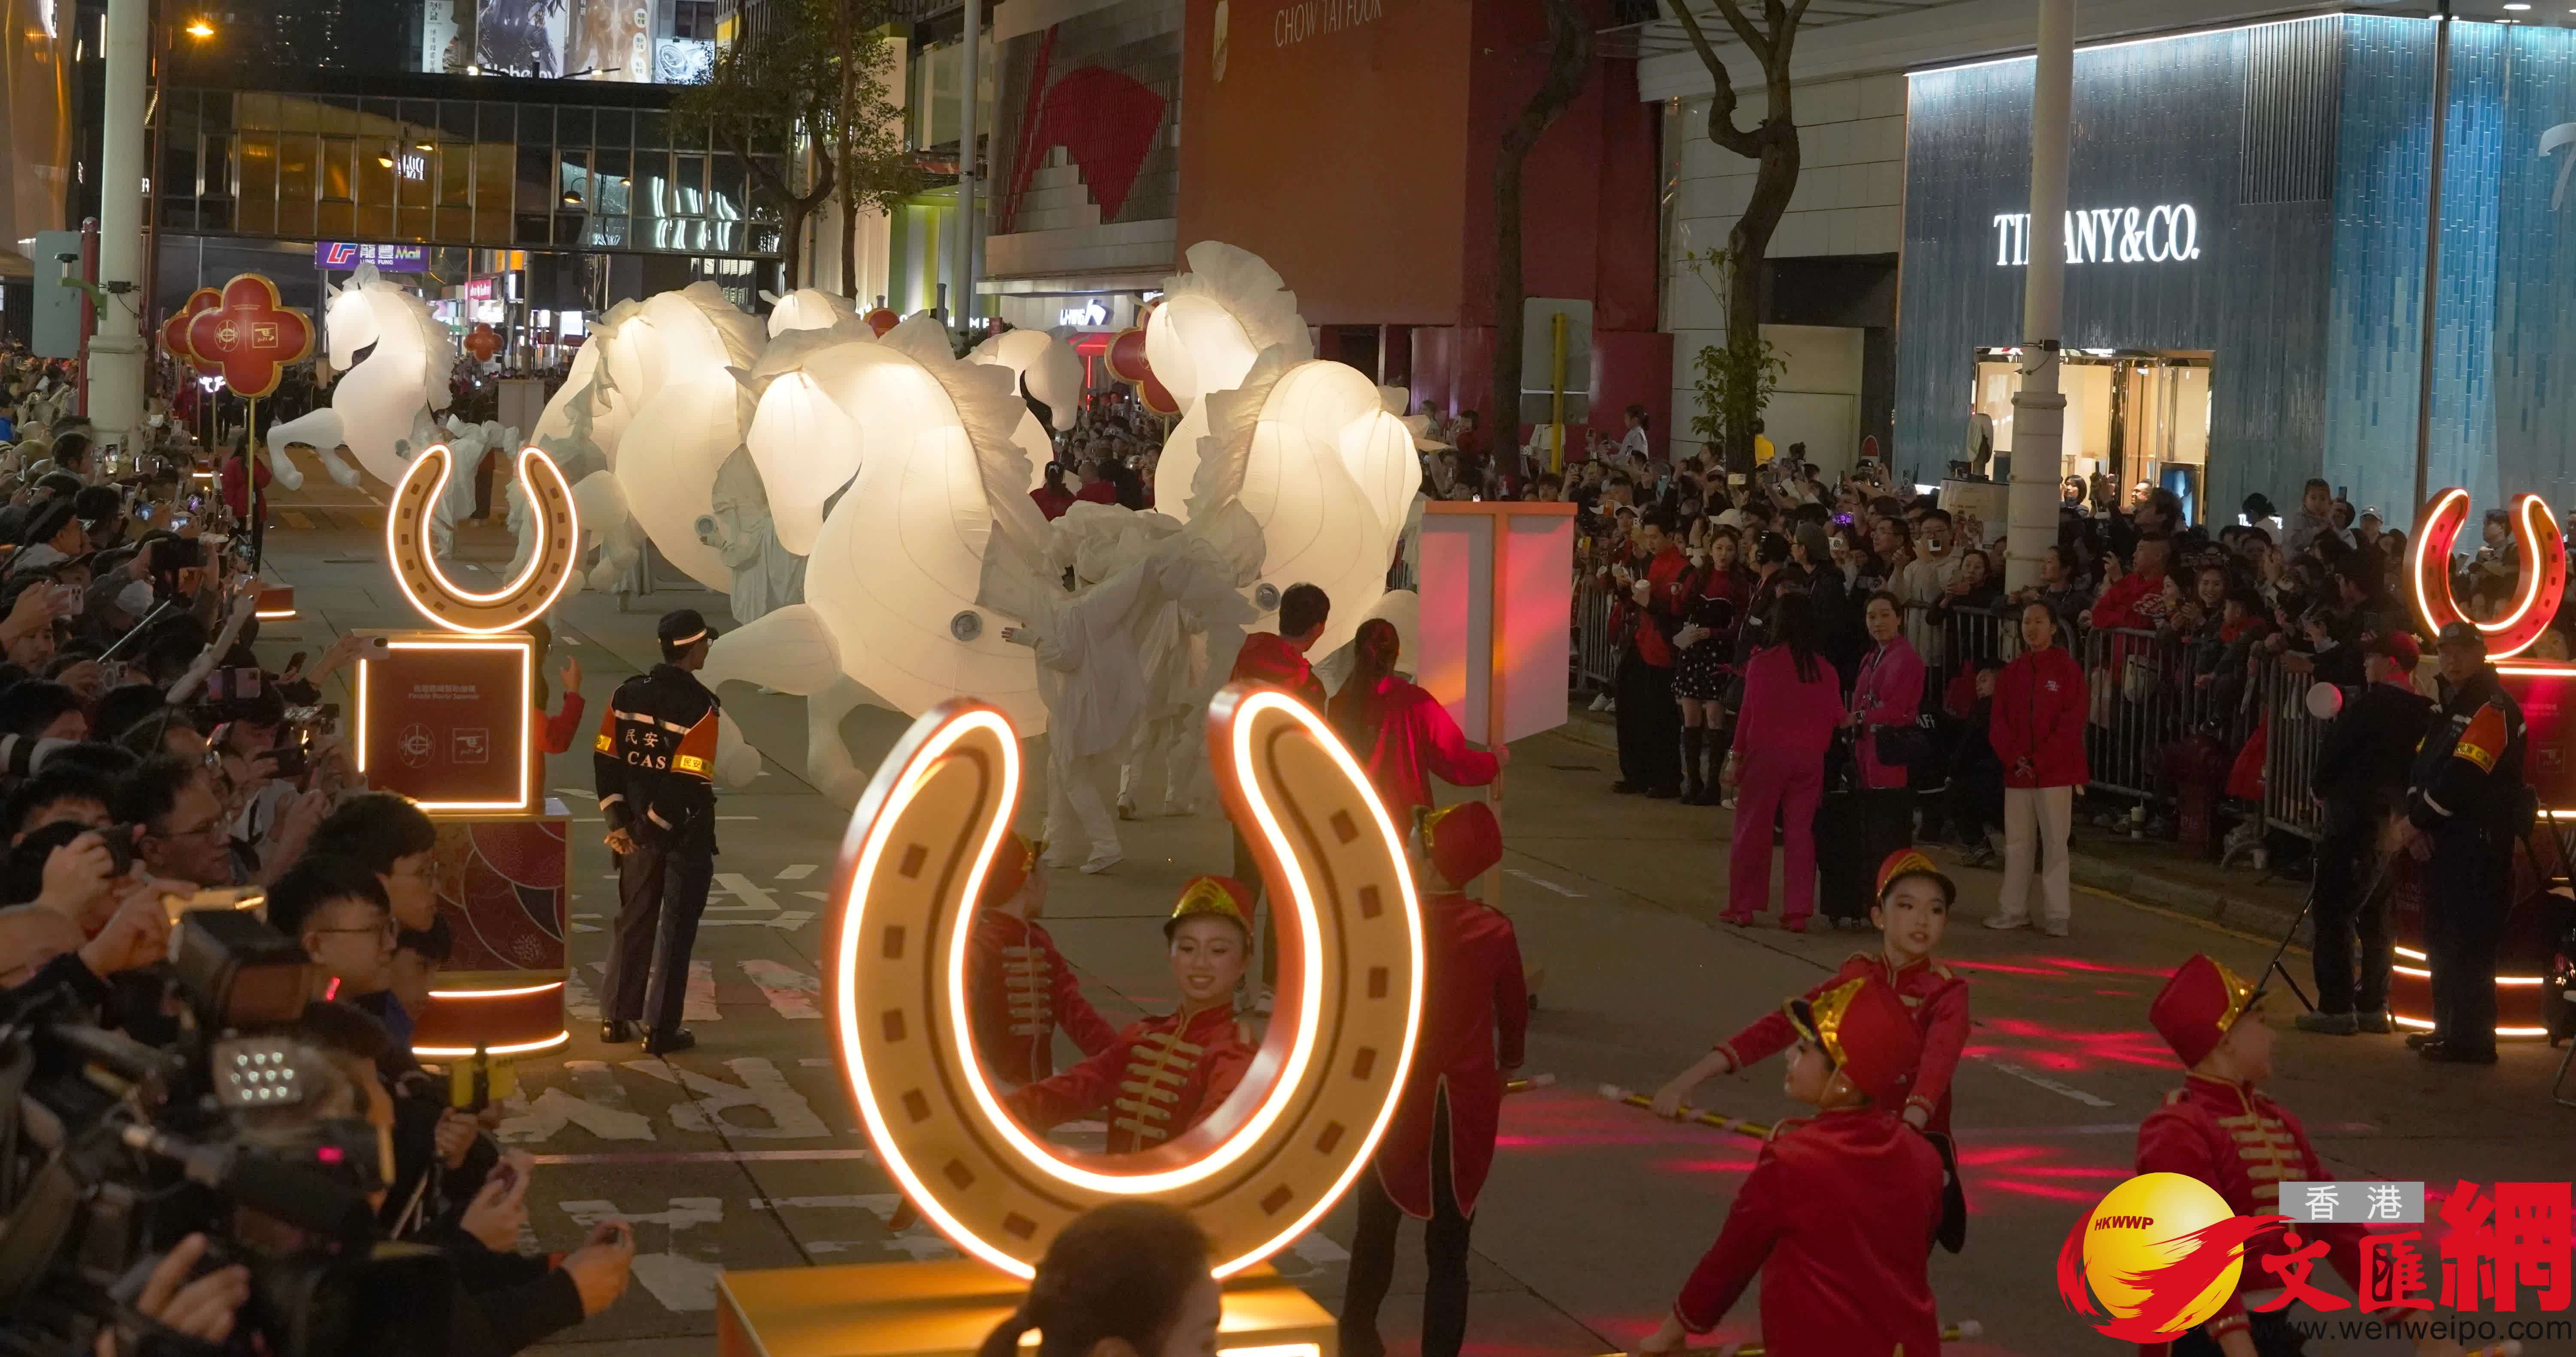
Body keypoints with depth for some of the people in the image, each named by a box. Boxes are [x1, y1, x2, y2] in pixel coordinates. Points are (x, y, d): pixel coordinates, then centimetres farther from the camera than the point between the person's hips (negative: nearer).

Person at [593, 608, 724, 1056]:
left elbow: (605, 759, 1)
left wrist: (620, 823, 1)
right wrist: (658, 823, -12)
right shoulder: (698, 706, -17)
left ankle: (616, 1018, 23)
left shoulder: (628, 694, 1)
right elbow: (689, 781, -23)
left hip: (638, 833, 6)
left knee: (633, 921, 18)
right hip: (685, 835, -5)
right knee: (675, 930, 4)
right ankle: (661, 1029, 6)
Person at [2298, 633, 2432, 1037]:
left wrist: (2321, 787, 12)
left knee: (2334, 913, -4)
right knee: (2374, 916, 16)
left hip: (2355, 818, -8)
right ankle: (2373, 1006, 19)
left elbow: (2333, 750, -9)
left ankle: (2336, 1008, -7)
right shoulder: (2422, 712, 6)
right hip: (2395, 821, 8)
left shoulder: (2371, 705, -14)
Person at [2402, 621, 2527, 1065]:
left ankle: (2471, 1040, -8)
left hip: (2479, 843, -10)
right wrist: (2416, 821, -4)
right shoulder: (2448, 707, 18)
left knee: (2468, 944, -10)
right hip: (2440, 843, 10)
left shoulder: (2494, 708, -13)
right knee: (2441, 940, 15)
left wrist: (2419, 820, -11)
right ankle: (2448, 1028, 24)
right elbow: (2422, 766, 12)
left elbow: (2463, 777, -21)